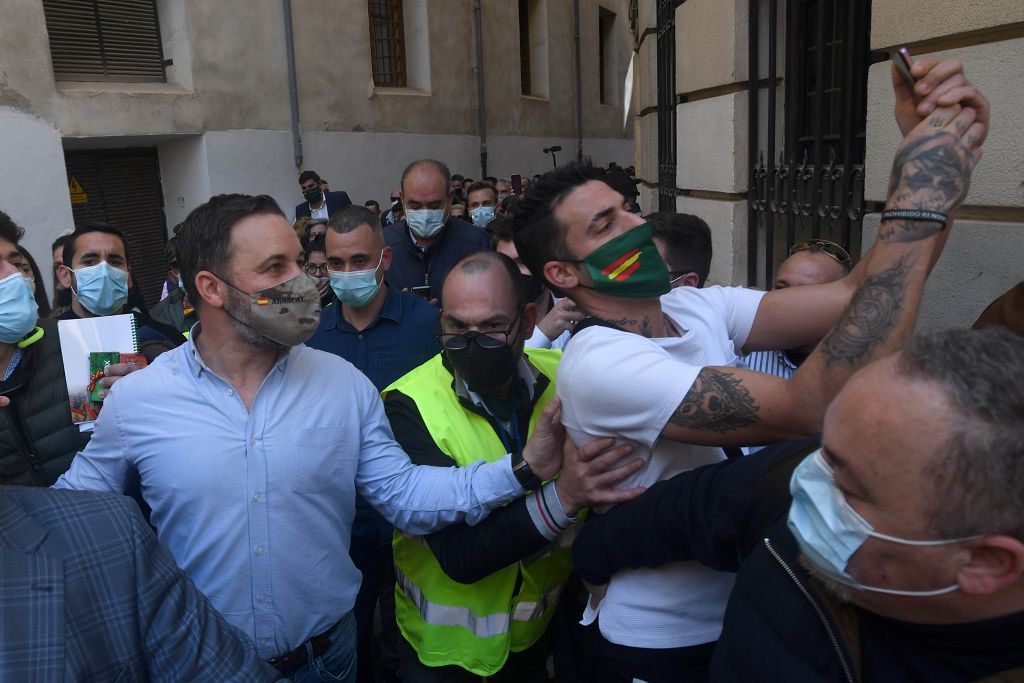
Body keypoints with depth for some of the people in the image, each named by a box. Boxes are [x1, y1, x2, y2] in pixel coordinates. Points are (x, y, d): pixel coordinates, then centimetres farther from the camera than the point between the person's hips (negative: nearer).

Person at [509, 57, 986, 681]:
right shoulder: (596, 364, -29)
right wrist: (918, 207, -34)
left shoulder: (700, 307, -5)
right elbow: (816, 409, -37)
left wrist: (930, 153, -24)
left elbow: (861, 297, -13)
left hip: (745, 610, 7)